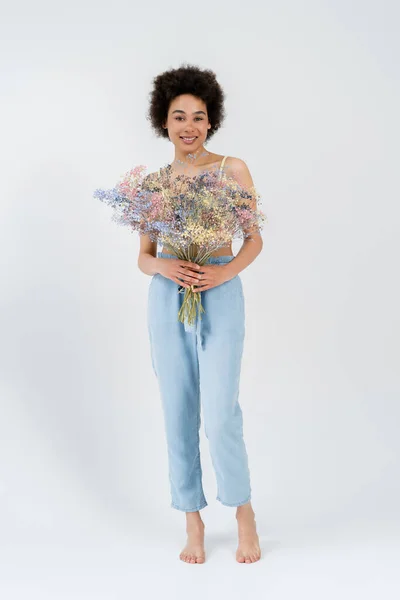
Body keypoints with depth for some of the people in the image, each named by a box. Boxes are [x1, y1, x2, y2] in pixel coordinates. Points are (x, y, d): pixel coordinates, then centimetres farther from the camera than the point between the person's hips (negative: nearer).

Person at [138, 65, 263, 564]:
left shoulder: (232, 169, 2)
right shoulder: (154, 183, 10)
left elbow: (255, 240, 1)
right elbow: (143, 256, 10)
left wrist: (224, 271, -18)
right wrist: (164, 267, -13)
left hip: (220, 296, -3)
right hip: (167, 299, 3)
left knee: (220, 412, -11)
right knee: (178, 413, 5)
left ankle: (244, 513, 13)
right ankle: (193, 523, 19)